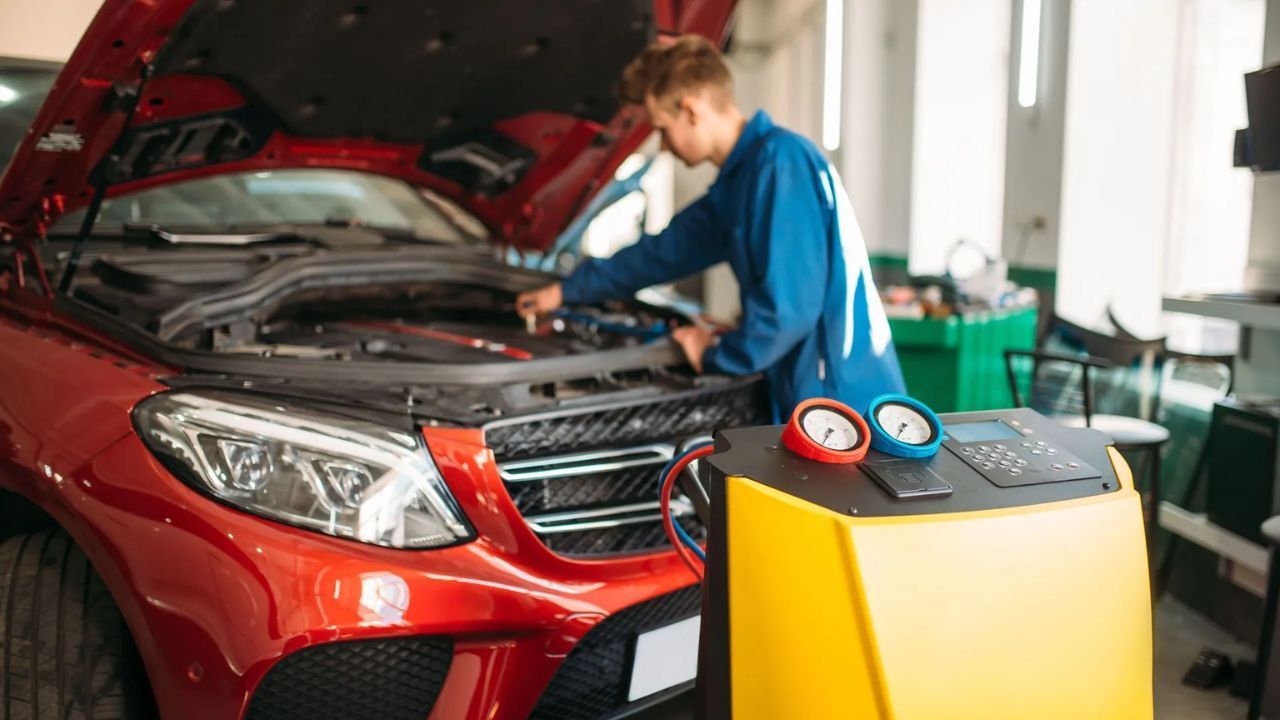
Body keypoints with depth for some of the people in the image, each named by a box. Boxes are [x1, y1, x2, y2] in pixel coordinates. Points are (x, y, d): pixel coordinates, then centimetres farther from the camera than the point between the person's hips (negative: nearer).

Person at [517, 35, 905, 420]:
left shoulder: (780, 163, -18)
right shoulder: (743, 173, 14)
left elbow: (789, 306, -24)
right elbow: (663, 250, 26)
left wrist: (715, 355, -6)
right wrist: (568, 290, 33)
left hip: (841, 398, -9)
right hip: (817, 394, 9)